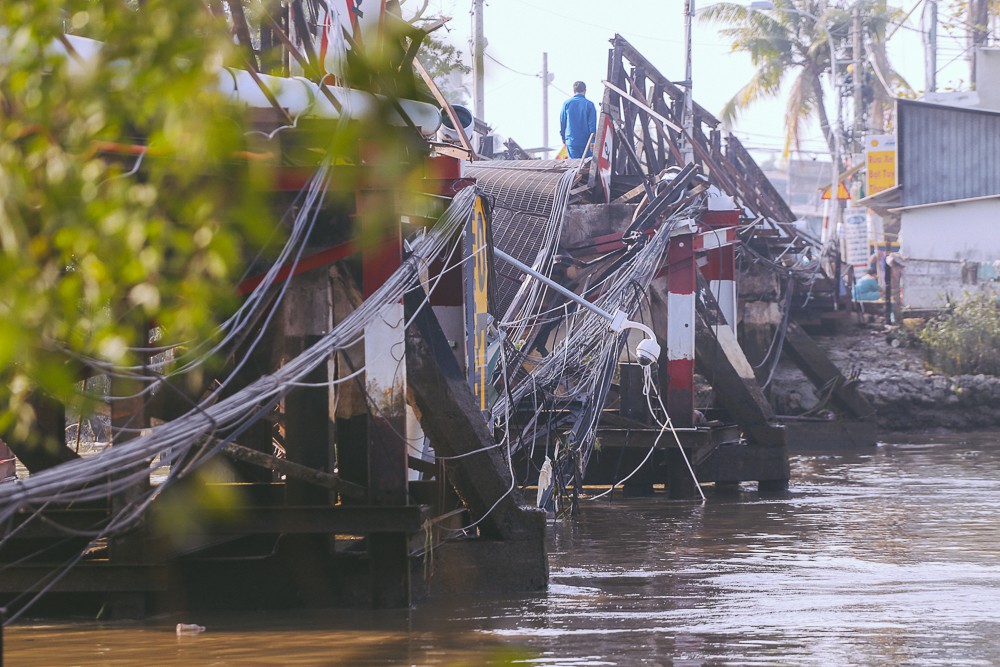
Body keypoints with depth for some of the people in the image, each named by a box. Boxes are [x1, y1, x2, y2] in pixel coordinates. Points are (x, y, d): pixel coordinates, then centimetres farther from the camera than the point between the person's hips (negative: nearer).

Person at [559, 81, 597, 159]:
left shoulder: (567, 103, 1)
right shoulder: (589, 104, -5)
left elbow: (562, 121, 8)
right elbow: (592, 123, -7)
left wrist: (563, 137, 19)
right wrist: (593, 141, -5)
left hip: (571, 140, 1)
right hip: (585, 140, -1)